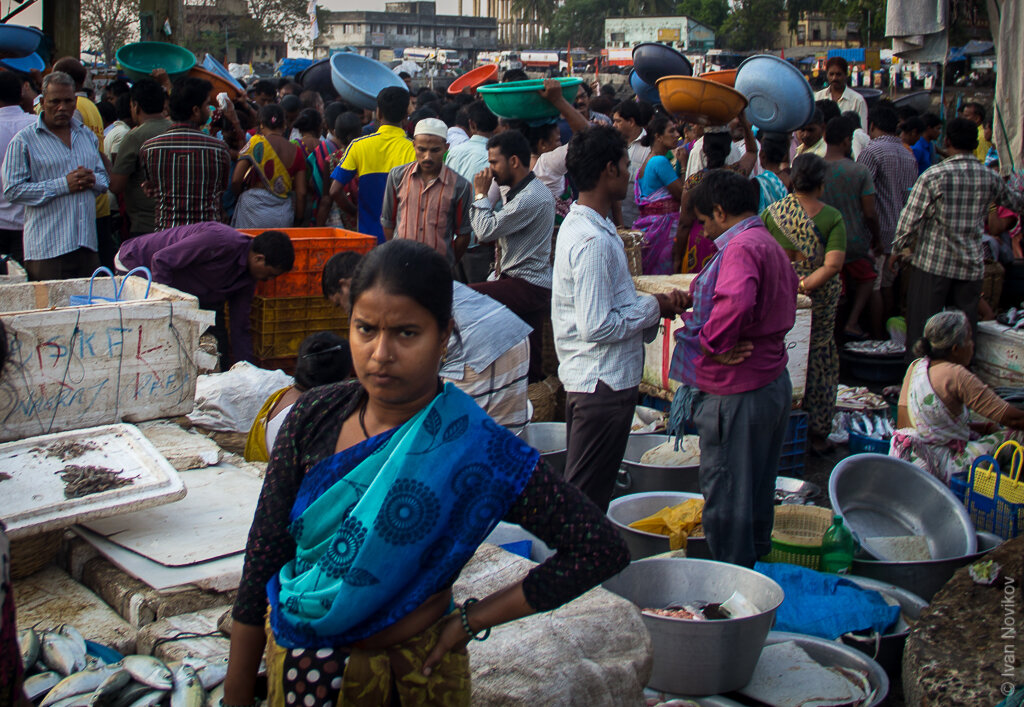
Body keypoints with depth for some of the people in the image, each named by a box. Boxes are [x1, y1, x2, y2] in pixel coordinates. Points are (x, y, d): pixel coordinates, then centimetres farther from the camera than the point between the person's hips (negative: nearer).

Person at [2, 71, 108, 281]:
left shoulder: (87, 135, 17)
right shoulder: (23, 141, -1)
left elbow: (104, 178, 23)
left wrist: (92, 180, -3)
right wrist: (64, 185, -14)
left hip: (87, 243, 5)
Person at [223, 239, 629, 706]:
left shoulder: (475, 450, -21)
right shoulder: (314, 417, -11)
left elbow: (602, 548, -21)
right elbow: (262, 563, -5)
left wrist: (469, 621, -16)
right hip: (294, 664, 3)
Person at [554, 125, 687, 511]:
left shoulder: (577, 224, 10)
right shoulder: (594, 241, -22)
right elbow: (597, 327, -25)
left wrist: (652, 302, 6)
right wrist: (653, 308, -12)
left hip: (585, 378, 10)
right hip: (603, 383, -10)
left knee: (580, 491, 19)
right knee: (586, 498, 1)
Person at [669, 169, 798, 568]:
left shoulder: (741, 247, -19)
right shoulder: (770, 245, 14)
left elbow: (735, 303, -37)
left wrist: (712, 344, -22)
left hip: (738, 392, -10)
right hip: (773, 381, 10)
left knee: (726, 490, 1)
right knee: (757, 486, 21)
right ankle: (756, 558, 34)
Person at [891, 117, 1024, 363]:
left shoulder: (933, 175, -10)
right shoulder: (991, 178, 2)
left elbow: (910, 218, -10)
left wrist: (898, 249, 5)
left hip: (933, 262, -3)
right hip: (971, 266, 3)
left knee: (922, 325, 5)